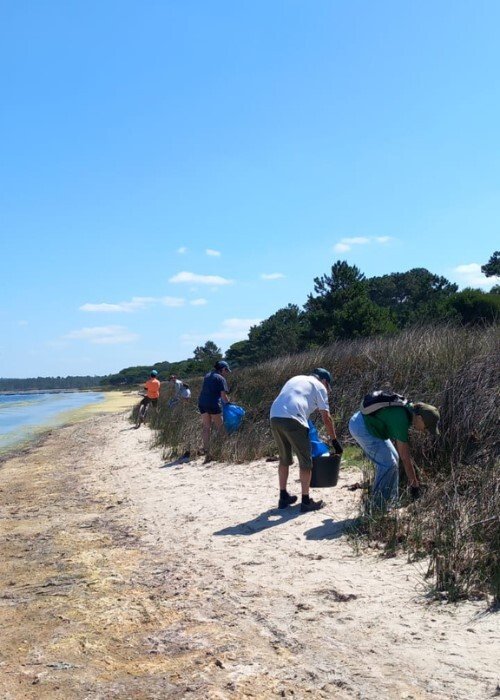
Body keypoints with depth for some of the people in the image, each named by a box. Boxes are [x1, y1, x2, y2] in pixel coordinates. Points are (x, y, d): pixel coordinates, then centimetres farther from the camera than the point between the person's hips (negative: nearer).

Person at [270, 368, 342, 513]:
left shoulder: (296, 379, 33)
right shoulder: (319, 386, 14)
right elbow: (326, 418, 10)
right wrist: (334, 440, 19)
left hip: (274, 417, 7)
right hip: (292, 419, -6)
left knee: (284, 459, 21)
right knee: (305, 461, 7)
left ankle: (283, 497, 28)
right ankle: (306, 501, 10)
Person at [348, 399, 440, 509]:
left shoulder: (408, 409, 1)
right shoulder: (401, 420, -27)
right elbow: (405, 458, -22)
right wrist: (414, 484, -14)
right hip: (360, 427, -10)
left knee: (393, 458, 11)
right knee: (388, 463, -10)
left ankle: (391, 500, 19)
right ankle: (379, 503, 1)